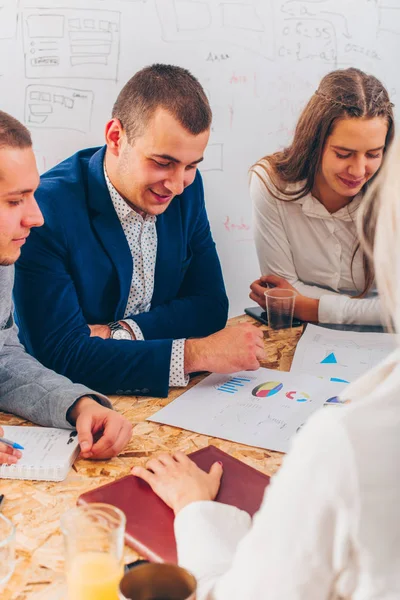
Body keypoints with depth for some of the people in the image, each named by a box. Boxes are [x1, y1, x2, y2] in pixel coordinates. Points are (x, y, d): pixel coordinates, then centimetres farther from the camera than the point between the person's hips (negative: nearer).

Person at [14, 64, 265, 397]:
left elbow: (210, 306, 2)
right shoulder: (45, 211, -19)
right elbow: (61, 355, -23)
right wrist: (197, 353, -28)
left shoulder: (187, 187, -1)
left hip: (164, 398, 6)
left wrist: (121, 332, -15)